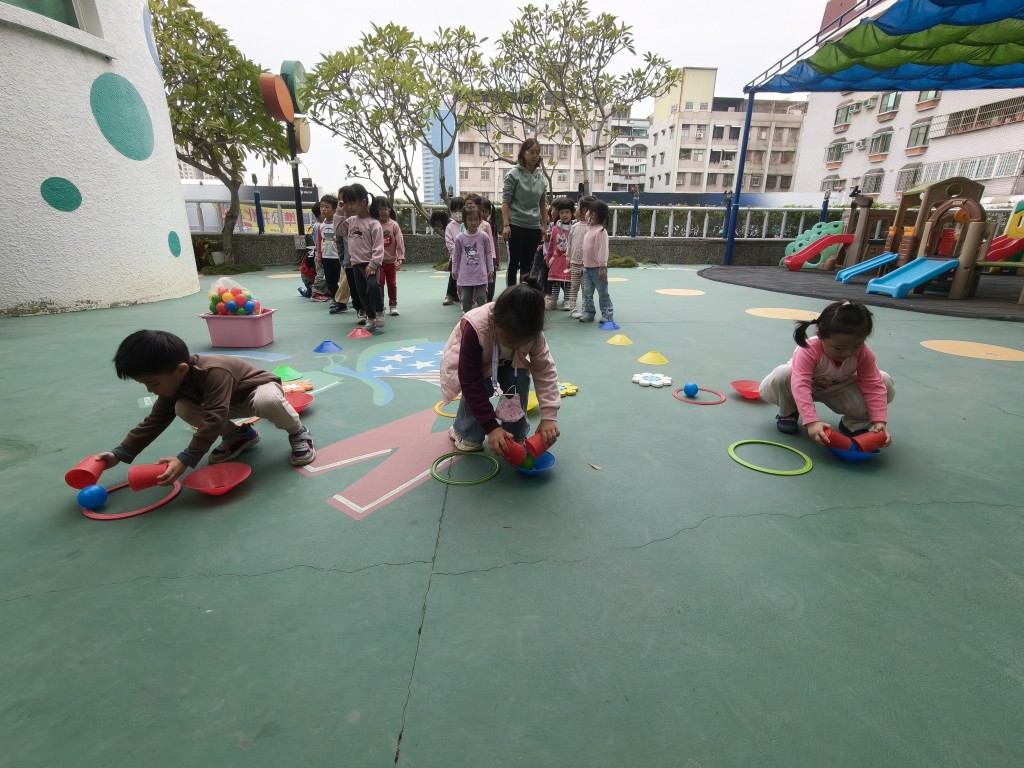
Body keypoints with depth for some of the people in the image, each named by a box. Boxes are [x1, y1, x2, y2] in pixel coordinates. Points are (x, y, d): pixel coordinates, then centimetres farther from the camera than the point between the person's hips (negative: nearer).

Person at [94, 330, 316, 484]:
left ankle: (298, 433, -15)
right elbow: (155, 420, 0)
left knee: (267, 402, -45)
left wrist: (185, 460, -44)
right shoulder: (174, 382, -10)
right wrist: (121, 453, -6)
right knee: (183, 409, -17)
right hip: (234, 402, 8)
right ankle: (239, 436, 2)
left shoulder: (214, 373, -37)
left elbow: (214, 419, -42)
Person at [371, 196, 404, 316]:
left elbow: (400, 242, -9)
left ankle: (393, 305, 25)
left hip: (391, 260, 1)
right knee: (379, 283, 0)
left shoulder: (394, 225, -6)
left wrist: (400, 258, -17)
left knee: (392, 284, 12)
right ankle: (379, 306, 11)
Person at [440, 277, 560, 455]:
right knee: (481, 387, -31)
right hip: (470, 365, -3)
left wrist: (549, 416, -32)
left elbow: (545, 371, -24)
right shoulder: (474, 329, -42)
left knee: (520, 380, -26)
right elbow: (471, 384, -37)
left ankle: (515, 435, -6)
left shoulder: (532, 332, -31)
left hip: (507, 363, 3)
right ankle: (466, 434, -6)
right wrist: (491, 427, -38)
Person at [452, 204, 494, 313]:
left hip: (481, 274, -1)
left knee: (481, 298, 1)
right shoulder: (460, 238, -2)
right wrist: (454, 270, 10)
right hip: (465, 275, 1)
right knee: (466, 298, 9)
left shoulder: (484, 236, -3)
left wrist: (491, 269, 3)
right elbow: (456, 255, 7)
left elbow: (489, 253, 5)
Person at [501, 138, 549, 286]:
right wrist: (506, 225, -15)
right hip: (516, 225, -4)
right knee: (514, 263, -1)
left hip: (534, 227, 5)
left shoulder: (541, 177, 10)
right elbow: (505, 201, -7)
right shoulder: (514, 174, -3)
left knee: (527, 264, 9)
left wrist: (545, 225, 14)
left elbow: (542, 203, 16)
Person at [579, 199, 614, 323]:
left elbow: (603, 250, -21)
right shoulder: (589, 229, 12)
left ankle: (607, 314, 12)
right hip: (587, 268, 8)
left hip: (597, 268, -8)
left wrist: (602, 267, -24)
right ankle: (588, 313, 18)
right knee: (587, 293, 10)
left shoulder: (601, 231, -16)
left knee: (603, 293, 3)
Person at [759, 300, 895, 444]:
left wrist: (880, 421, -33)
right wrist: (811, 421, -59)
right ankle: (787, 413, -7)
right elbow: (801, 386, -48)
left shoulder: (864, 354, -25)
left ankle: (855, 423, -1)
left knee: (885, 383, -19)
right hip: (809, 387, -3)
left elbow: (873, 386, -22)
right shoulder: (808, 351, -40)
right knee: (782, 375, -37)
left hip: (838, 390, 4)